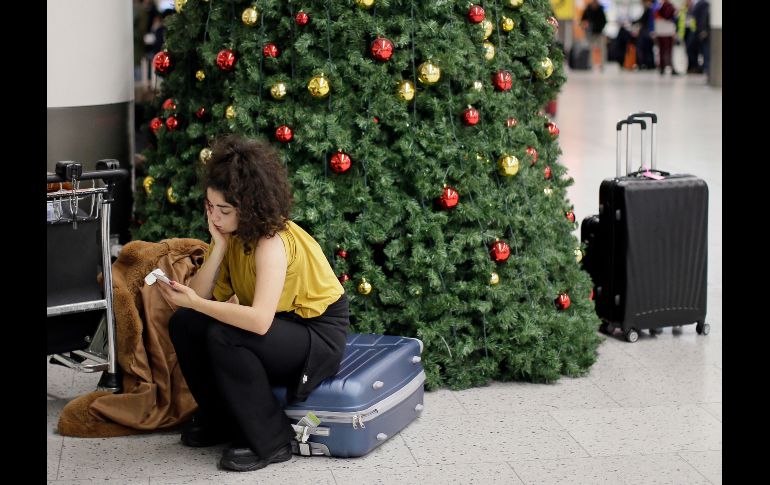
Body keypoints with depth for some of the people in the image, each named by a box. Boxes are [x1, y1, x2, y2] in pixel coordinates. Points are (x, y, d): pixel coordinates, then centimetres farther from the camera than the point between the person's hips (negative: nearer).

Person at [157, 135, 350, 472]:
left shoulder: (273, 241, -28)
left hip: (319, 336, -8)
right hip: (279, 325, 8)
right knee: (184, 323, -9)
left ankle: (270, 441, -15)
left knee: (224, 337, -31)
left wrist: (195, 302, -36)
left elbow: (259, 321, -40)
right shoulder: (233, 234, -3)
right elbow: (201, 295, -12)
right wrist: (219, 245, -21)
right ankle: (220, 419, 10)